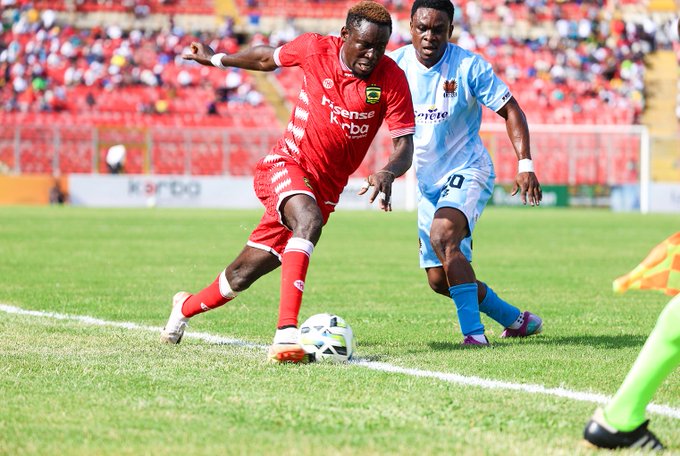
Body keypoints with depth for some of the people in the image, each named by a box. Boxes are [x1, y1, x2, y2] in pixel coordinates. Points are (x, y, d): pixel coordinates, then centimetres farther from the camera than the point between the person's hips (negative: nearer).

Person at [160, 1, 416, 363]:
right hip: (286, 165, -2)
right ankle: (286, 333, -41)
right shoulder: (315, 49, -10)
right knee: (309, 221, -36)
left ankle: (187, 306, 38)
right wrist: (216, 59, 24)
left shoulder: (392, 79, -12)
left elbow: (405, 145, -13)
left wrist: (387, 173, -35)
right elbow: (267, 58, 11)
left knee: (245, 273, 8)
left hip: (325, 188, 2)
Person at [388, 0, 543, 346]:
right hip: (427, 181, 6)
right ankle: (516, 320, 29)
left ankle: (473, 331, -30)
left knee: (442, 237, -34)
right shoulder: (396, 64, -6)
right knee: (439, 280, 8)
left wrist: (525, 165, -21)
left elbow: (511, 110, -10)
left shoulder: (468, 66, -15)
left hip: (467, 171, -6)